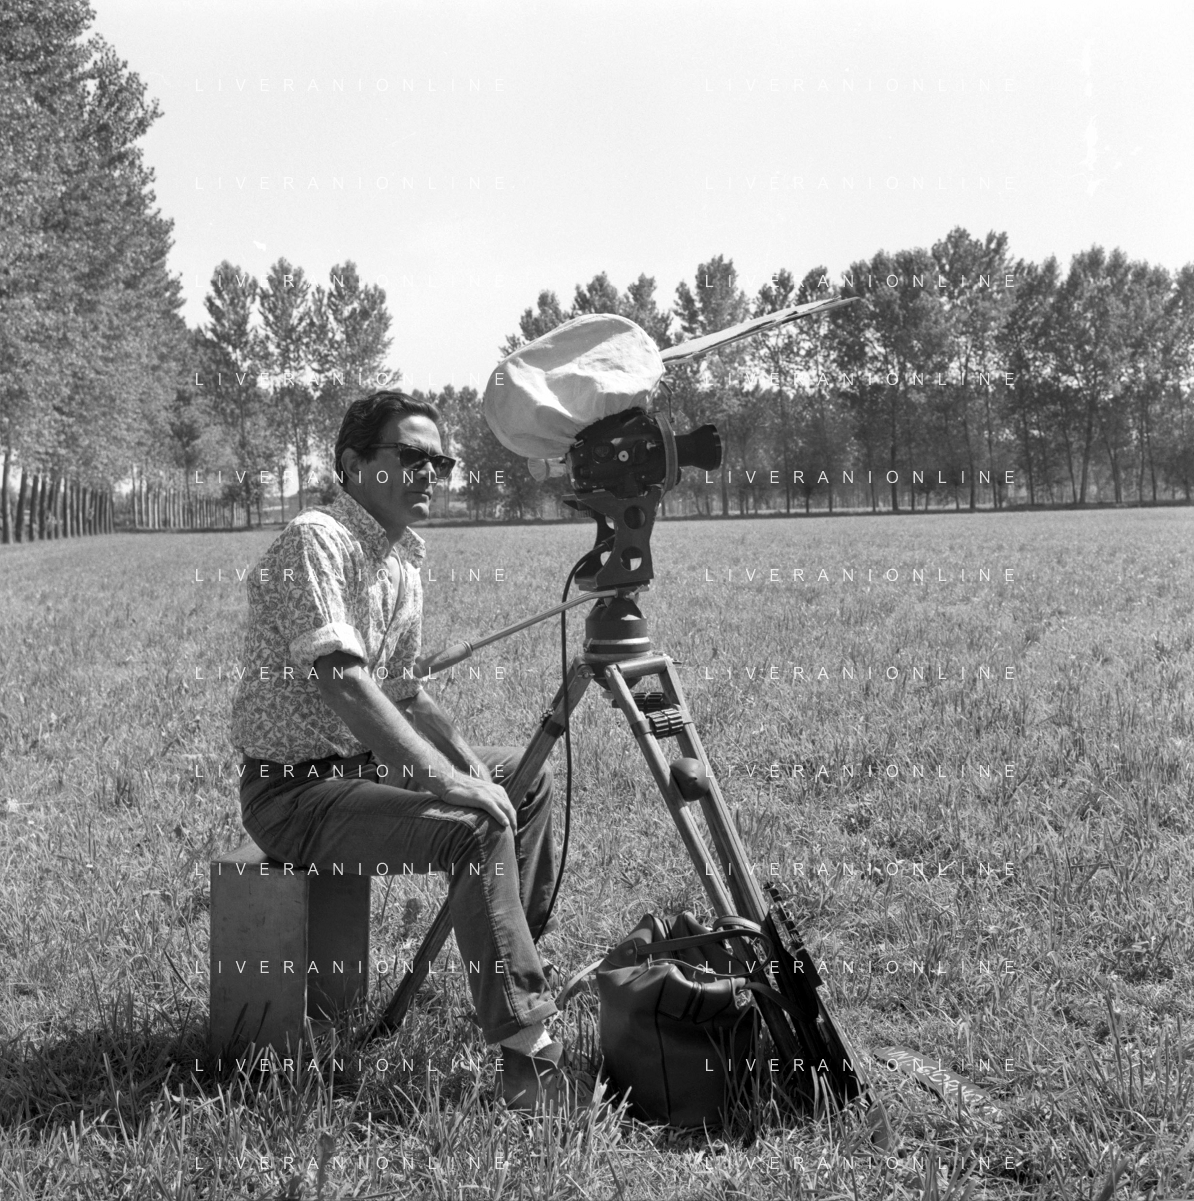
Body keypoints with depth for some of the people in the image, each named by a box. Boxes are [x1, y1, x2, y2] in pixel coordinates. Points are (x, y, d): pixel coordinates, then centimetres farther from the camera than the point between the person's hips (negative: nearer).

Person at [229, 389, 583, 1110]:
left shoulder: (405, 554, 11)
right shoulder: (316, 539, -18)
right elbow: (341, 679, -30)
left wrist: (464, 757, 2)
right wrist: (444, 779, -32)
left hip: (367, 763, 10)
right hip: (295, 788, -10)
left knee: (524, 776, 17)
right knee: (475, 827, -28)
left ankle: (519, 961, 29)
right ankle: (530, 1056, -23)